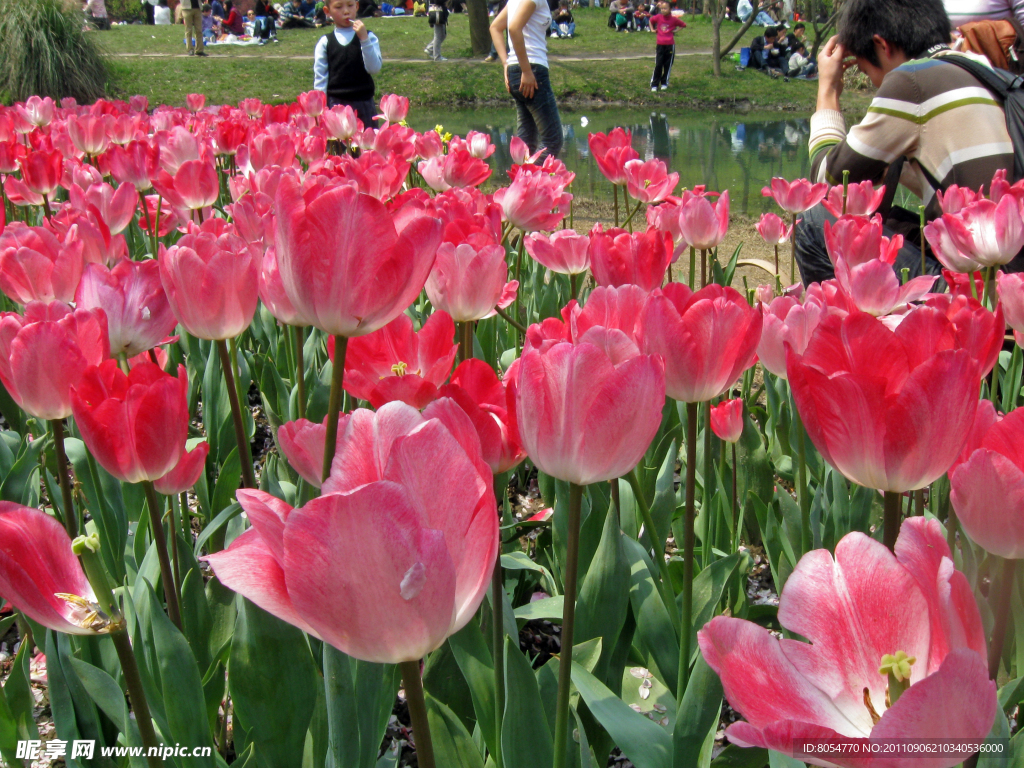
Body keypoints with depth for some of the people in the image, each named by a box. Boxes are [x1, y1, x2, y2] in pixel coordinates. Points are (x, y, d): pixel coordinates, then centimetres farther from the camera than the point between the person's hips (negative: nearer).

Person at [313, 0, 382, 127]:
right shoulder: (325, 42, 3)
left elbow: (374, 68, -10)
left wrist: (364, 39, -19)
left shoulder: (368, 37, 3)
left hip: (363, 103, 0)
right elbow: (320, 78, 4)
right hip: (335, 103, 0)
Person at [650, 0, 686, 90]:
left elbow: (683, 24, 8)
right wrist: (652, 29, 11)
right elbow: (651, 20, 19)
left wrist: (676, 30, 0)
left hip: (670, 45, 0)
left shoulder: (674, 19, -5)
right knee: (658, 65, -2)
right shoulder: (658, 17, -2)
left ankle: (664, 83, 18)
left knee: (668, 65, 6)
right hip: (659, 45, 0)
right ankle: (654, 84, 2)